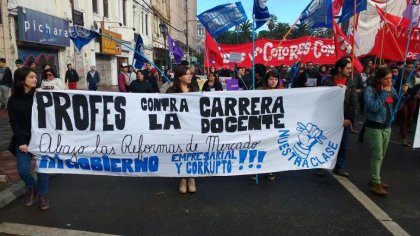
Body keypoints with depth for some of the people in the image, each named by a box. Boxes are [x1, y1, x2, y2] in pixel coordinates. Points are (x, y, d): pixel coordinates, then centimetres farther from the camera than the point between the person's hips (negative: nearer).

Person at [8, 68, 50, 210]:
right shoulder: (13, 100, 0)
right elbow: (14, 123, -1)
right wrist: (21, 142, -8)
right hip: (23, 140, 1)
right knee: (23, 169, -3)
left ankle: (43, 195, 20)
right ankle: (32, 189, 28)